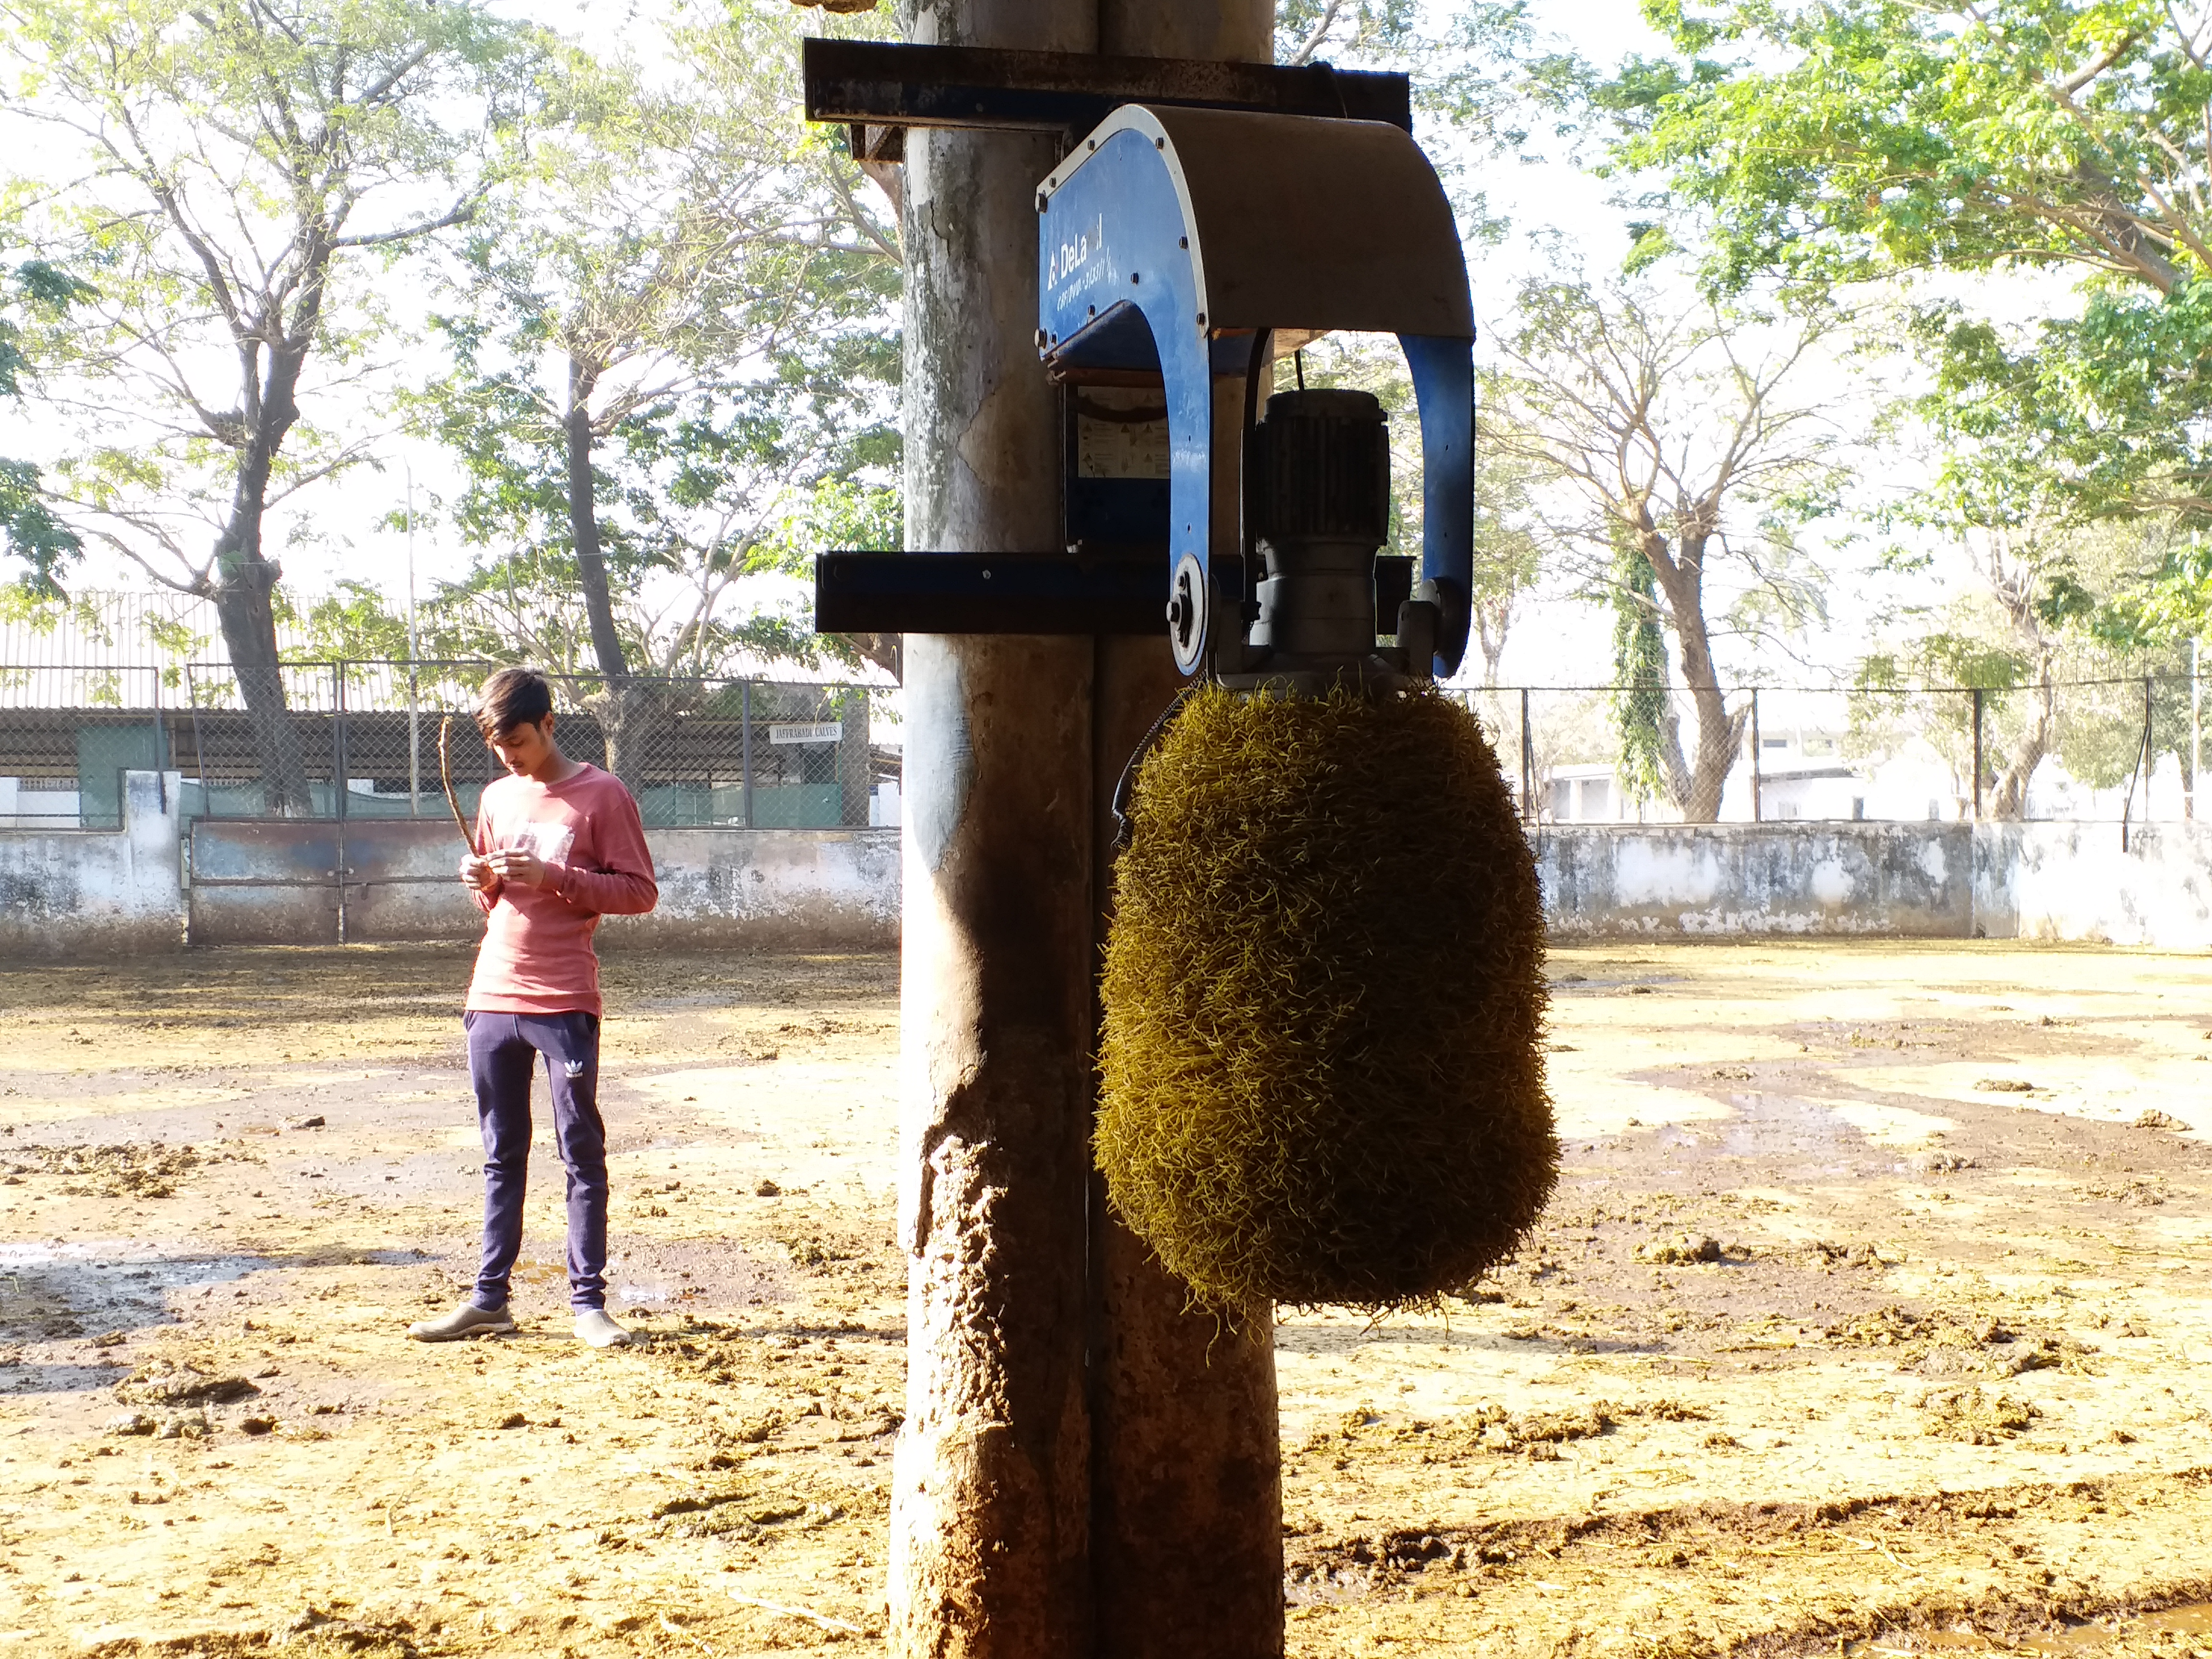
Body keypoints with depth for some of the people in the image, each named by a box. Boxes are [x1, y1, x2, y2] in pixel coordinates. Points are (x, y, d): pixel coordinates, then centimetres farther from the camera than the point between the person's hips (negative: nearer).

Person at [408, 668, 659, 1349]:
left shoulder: (601, 795, -4)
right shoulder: (497, 798, 15)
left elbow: (640, 891, -7)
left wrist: (555, 878, -17)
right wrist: (482, 881, 0)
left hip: (565, 1004, -6)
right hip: (493, 1000, 6)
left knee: (583, 1155, 0)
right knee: (502, 1157, 11)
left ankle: (588, 1302, 5)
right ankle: (490, 1299, 16)